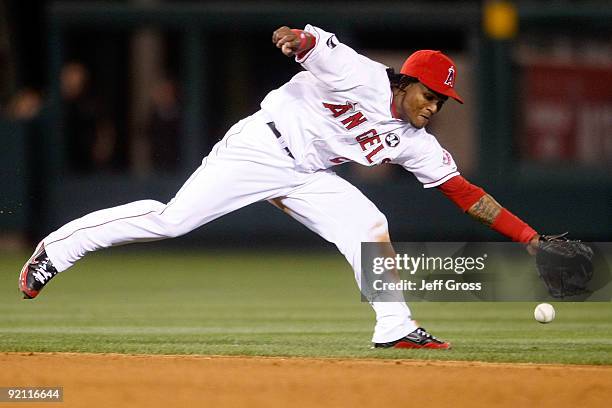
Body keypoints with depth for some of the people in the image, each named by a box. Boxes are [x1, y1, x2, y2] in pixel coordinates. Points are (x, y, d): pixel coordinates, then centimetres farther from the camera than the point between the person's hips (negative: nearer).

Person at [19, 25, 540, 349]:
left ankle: (395, 327, -3)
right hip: (260, 147, -7)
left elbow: (466, 193, 2)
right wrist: (300, 38, -49)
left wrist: (529, 235, -4)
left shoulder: (415, 144, 2)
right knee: (171, 219, -14)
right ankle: (58, 248, -6)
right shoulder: (363, 78, -15)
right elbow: (317, 45, -24)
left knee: (367, 225, -11)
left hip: (306, 176, 7)